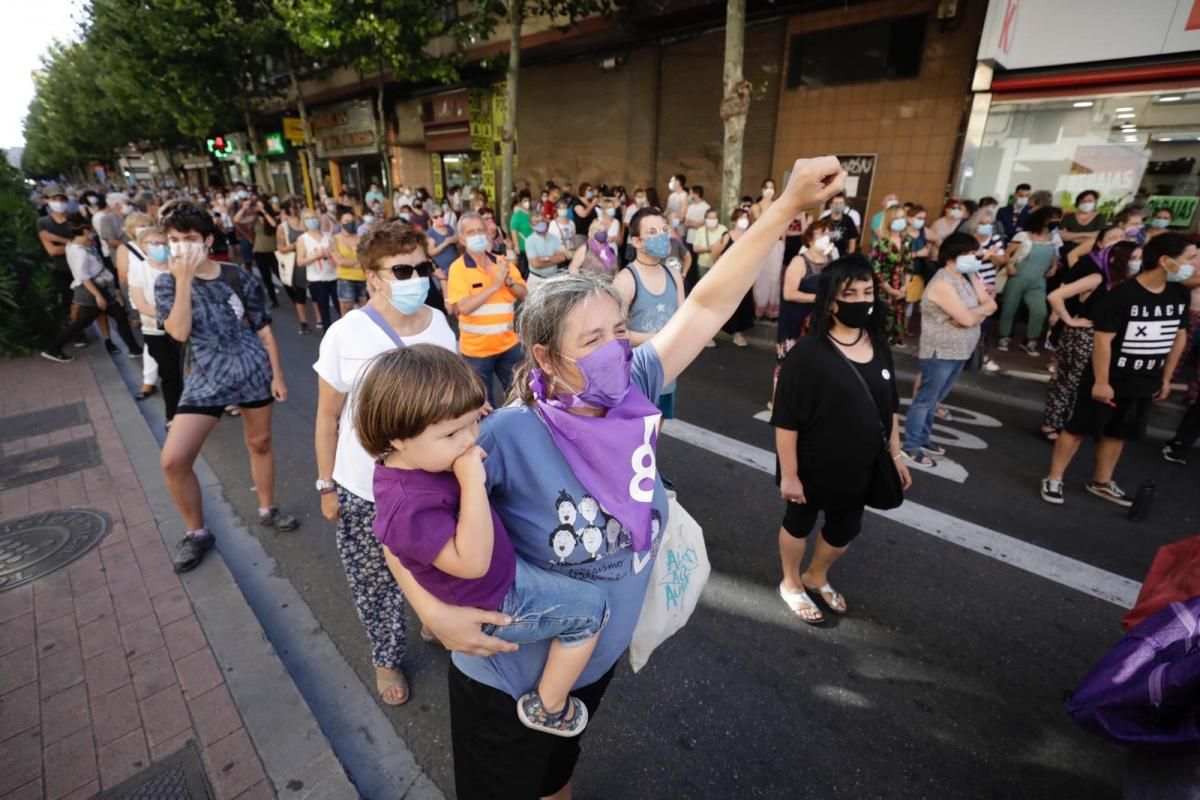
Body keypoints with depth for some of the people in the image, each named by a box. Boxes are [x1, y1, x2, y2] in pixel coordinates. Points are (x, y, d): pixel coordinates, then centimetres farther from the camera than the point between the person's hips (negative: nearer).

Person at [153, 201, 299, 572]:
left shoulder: (237, 276, -1)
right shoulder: (167, 283, -1)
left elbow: (263, 329, 3)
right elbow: (179, 332, -17)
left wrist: (277, 374, 0)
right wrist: (184, 279, -19)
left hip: (253, 372, 0)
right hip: (204, 380, 0)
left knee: (259, 443, 13)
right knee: (172, 460, -8)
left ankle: (267, 510, 34)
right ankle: (196, 532, 14)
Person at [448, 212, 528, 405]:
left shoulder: (503, 262, 3)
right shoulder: (458, 268, -11)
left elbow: (524, 294, 2)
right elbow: (463, 307, -22)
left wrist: (509, 281, -18)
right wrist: (495, 284, -25)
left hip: (509, 343, 4)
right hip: (477, 348, -4)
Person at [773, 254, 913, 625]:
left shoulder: (879, 346, -2)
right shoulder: (808, 353, -23)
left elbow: (889, 407, 8)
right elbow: (786, 421, -21)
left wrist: (895, 455, 11)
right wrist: (789, 473, -19)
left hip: (860, 467, 6)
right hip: (813, 467, -6)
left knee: (845, 530, 22)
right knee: (799, 523, 18)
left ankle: (817, 577, 51)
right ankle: (791, 583, 43)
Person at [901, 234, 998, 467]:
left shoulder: (968, 277, 9)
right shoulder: (942, 284, -20)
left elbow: (991, 304, 3)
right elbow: (968, 318, -24)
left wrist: (974, 313, -16)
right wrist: (982, 309, -4)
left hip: (960, 352, 8)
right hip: (940, 353, -8)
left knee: (934, 399, 17)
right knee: (925, 400, 0)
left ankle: (922, 438, 29)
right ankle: (910, 446, 9)